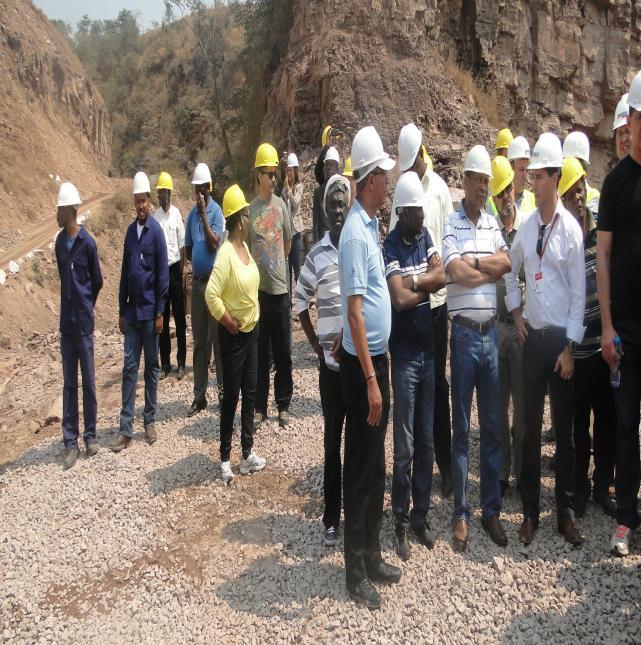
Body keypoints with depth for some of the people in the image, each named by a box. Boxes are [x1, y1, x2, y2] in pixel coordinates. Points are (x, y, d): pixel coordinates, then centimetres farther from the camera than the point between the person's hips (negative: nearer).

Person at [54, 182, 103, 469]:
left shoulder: (88, 243, -10)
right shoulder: (59, 242, 6)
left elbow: (97, 281, 0)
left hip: (84, 322, -4)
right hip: (66, 321, 4)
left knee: (88, 381, 6)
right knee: (69, 383, 7)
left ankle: (90, 436, 20)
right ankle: (70, 442, 13)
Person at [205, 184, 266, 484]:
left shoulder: (245, 247, 7)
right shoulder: (226, 253, -20)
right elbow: (211, 294, -27)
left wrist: (252, 317, 15)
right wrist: (228, 322, -17)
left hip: (252, 330, 8)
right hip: (234, 335, -8)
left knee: (250, 394, 13)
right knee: (230, 396, 2)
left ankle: (247, 454, 25)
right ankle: (225, 459, 15)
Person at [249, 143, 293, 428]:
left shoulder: (281, 205, 3)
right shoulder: (250, 209, -2)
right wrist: (257, 270, 1)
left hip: (280, 288, 1)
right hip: (258, 289, -1)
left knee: (283, 352, 7)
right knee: (259, 353, 8)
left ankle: (284, 406, 20)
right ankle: (259, 407, 20)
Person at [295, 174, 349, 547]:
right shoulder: (317, 254, 1)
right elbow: (301, 302, 10)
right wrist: (318, 346, 4)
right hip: (331, 363, 1)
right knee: (332, 442, 10)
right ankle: (331, 518, 22)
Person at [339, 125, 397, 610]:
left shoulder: (372, 225, 11)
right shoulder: (355, 233, -18)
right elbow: (354, 311, -22)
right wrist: (370, 379, -23)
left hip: (379, 356, 9)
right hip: (361, 362, -9)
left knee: (377, 465, 17)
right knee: (361, 468, 2)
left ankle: (373, 555, 32)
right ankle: (356, 571, 17)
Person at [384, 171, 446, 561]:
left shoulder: (425, 236, 8)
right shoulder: (390, 247, -12)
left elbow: (442, 274, -4)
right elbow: (399, 299, -22)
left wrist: (414, 282, -16)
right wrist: (428, 286, -8)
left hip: (429, 350, 6)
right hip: (404, 354, -6)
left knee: (427, 441, 13)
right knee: (405, 446, 1)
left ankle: (422, 516, 26)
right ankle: (402, 523, 15)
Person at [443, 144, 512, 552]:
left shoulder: (493, 223, 11)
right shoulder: (451, 224, -4)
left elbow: (506, 263, -3)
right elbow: (456, 274, -17)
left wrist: (474, 262, -11)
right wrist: (491, 266, -5)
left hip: (492, 333, 5)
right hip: (464, 333, -5)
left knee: (493, 427, 11)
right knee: (462, 430, 4)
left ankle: (492, 510, 23)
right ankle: (462, 515, 16)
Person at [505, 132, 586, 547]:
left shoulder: (571, 229, -8)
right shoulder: (526, 227, 7)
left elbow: (579, 292, -9)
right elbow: (511, 271, 22)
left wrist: (570, 348, -11)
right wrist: (516, 311, 10)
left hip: (561, 338, -4)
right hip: (531, 335, 4)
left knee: (565, 428, 6)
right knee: (531, 427, 8)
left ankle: (566, 512, 21)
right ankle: (530, 511, 21)